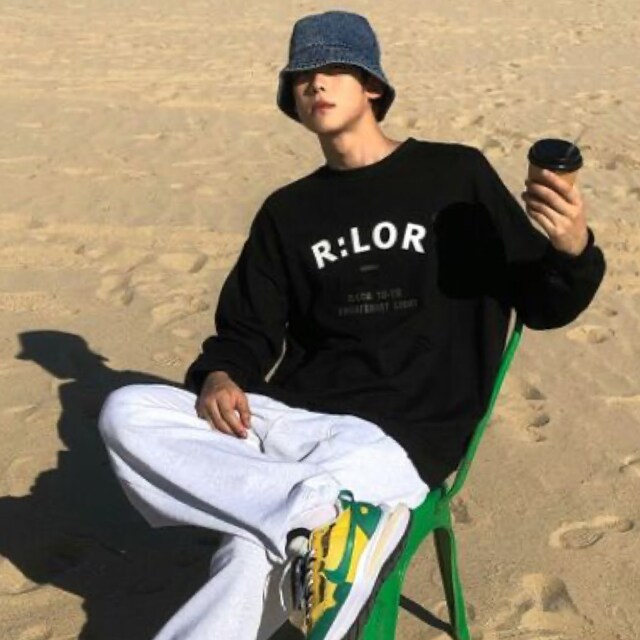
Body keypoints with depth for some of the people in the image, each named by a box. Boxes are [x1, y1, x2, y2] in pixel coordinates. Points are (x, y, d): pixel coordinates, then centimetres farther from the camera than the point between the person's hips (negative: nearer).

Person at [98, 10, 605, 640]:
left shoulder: (454, 176, 6)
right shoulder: (288, 211, 18)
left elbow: (540, 303, 6)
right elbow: (246, 332, 20)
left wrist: (573, 252, -17)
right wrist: (219, 377, -4)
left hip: (400, 436, -6)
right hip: (288, 418, 6)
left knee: (259, 553, -35)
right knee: (127, 413, -23)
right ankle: (324, 513, -32)